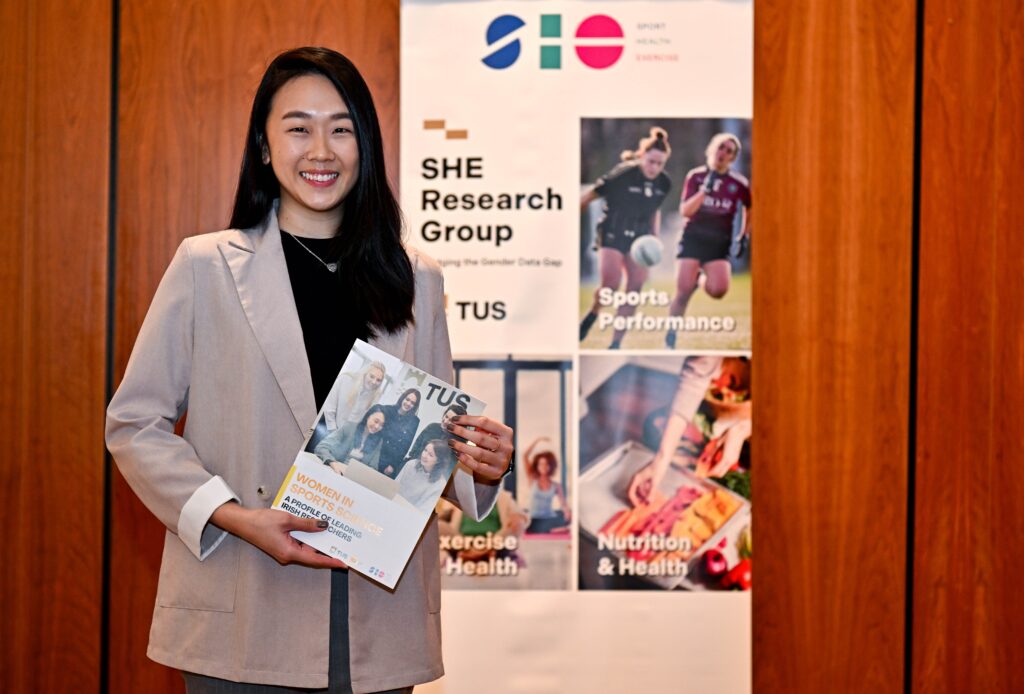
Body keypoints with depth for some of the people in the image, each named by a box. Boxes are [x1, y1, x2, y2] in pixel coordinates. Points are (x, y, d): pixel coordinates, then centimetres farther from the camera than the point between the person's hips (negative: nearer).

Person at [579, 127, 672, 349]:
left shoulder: (664, 183, 0)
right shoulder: (622, 174, -16)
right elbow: (590, 196, -8)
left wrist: (655, 237, 12)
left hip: (639, 239, 5)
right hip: (612, 236, -5)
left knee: (635, 288, -7)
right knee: (611, 285, -19)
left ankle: (616, 343, -1)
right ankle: (591, 316, 13)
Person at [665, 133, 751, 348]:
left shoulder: (739, 183, 0)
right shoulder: (696, 176, -1)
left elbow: (749, 210, 19)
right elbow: (685, 211, -10)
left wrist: (745, 235, 12)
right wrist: (705, 190, -20)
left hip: (719, 243, 1)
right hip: (693, 239, -1)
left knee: (718, 290, -21)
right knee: (683, 292, -13)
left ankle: (702, 280, 15)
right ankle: (670, 338, 4)